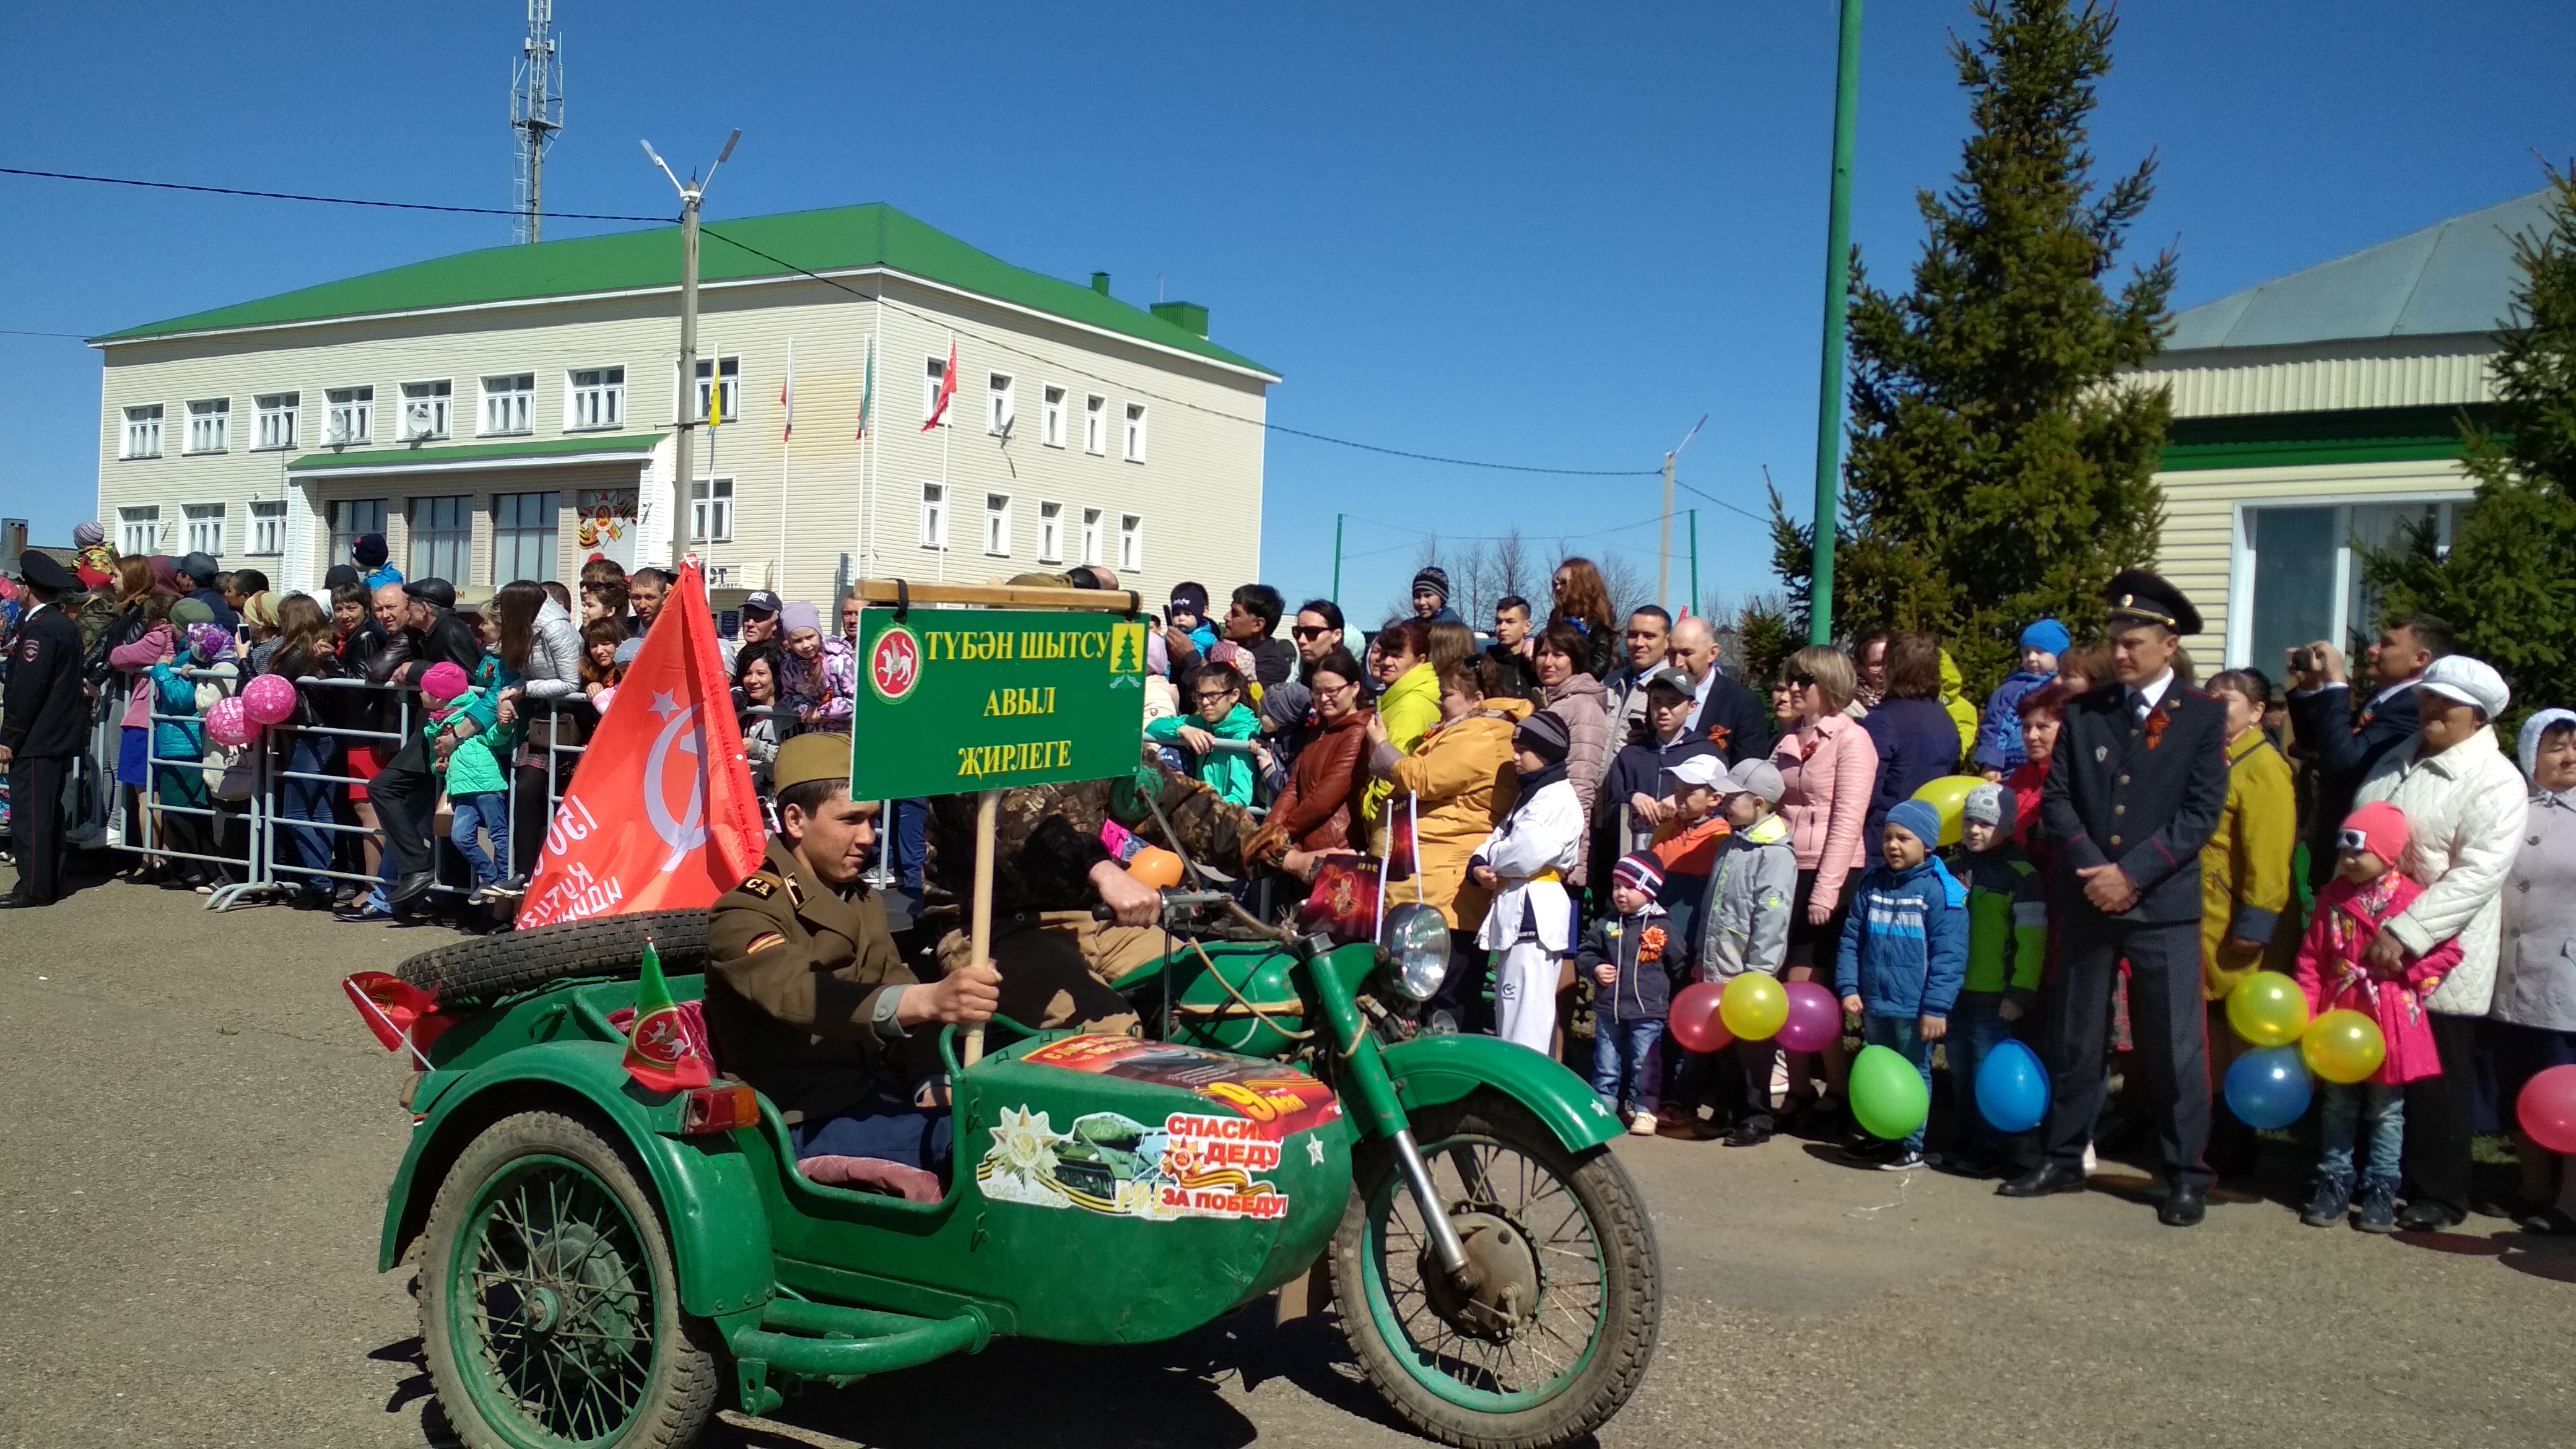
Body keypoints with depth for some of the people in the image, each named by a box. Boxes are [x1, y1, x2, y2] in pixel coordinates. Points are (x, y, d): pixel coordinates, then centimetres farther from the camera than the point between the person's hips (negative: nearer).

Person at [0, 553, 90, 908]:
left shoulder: (39, 628, -16)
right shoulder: (67, 625, 11)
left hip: (35, 739, -9)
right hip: (61, 735, 9)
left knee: (29, 812, -5)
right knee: (50, 812, 14)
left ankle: (33, 887, -4)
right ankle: (50, 881, 20)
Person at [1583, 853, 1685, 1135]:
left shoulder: (1661, 927, -3)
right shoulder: (1606, 924, 3)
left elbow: (1681, 962, 4)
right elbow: (1584, 952, 10)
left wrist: (1661, 986, 0)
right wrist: (1595, 969, -7)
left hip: (1648, 1012, -2)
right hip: (1608, 1009, 2)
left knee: (1644, 1065, 4)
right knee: (1606, 1064, 10)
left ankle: (1644, 1111, 15)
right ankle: (1603, 1106, 21)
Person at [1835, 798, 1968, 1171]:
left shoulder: (1940, 891, -11)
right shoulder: (1872, 884, 6)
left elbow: (1949, 955, -14)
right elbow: (1851, 940, 8)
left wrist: (1937, 1007, -17)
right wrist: (1848, 988, 0)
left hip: (1915, 1010, -6)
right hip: (1874, 1004, 6)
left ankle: (1912, 1145, 16)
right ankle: (1881, 1138, 30)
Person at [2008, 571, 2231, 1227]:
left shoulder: (2204, 716, 1)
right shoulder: (2084, 712, 9)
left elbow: (2201, 812, -6)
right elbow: (2056, 799, 5)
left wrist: (2132, 873, -14)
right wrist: (2091, 867, -10)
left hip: (2164, 903, -3)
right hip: (2087, 899, 3)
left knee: (2173, 1045, 0)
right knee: (2073, 1037, 10)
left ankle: (2186, 1175, 12)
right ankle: (2063, 1159, 21)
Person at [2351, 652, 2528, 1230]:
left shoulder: (2495, 782, -12)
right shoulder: (2398, 761, 12)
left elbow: (2478, 875, -22)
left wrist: (2405, 934, -27)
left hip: (2438, 964, -7)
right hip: (2371, 953, 7)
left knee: (2436, 1081, 4)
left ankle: (2438, 1197, 18)